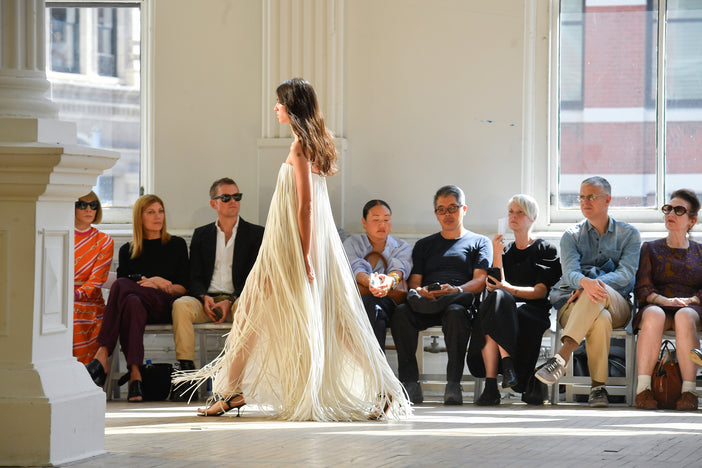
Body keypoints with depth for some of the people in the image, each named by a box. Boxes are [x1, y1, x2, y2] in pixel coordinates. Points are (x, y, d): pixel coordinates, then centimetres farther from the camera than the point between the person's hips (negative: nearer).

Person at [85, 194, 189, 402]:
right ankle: (135, 375, -51)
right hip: (136, 305, 2)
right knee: (132, 303, -39)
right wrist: (150, 283, -4)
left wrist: (158, 284, -7)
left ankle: (103, 354, -43)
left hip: (164, 306, -2)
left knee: (121, 286, -32)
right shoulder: (128, 250, 22)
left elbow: (182, 288, 12)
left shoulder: (176, 245, 18)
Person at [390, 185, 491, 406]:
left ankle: (453, 384, -41)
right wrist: (419, 292, -8)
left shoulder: (479, 242, 21)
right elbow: (414, 281, 18)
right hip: (425, 305, 3)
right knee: (401, 312, -33)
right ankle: (410, 383, -35)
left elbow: (481, 280, 6)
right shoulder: (424, 245, 31)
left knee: (456, 313, -41)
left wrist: (456, 290, -16)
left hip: (459, 301, -3)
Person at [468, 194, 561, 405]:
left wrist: (509, 288, -15)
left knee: (499, 298, -36)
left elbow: (541, 291, -1)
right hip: (507, 311, 4)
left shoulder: (546, 249, 11)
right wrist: (497, 254, -1)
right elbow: (497, 284, 9)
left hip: (534, 313, -3)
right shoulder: (506, 250, 25)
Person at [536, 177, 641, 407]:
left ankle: (562, 356, -50)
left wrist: (597, 283, -22)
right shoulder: (572, 236, 15)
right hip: (574, 306, 0)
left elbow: (626, 274, -3)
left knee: (599, 292, -40)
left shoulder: (629, 234, 14)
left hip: (618, 306, 0)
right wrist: (585, 282, -31)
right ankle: (598, 387, -38)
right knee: (601, 321, -39)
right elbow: (570, 272, -5)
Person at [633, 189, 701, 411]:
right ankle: (643, 389, -43)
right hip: (655, 305, 0)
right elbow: (642, 288, 7)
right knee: (654, 316, -39)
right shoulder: (651, 248, 19)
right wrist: (664, 300, -13)